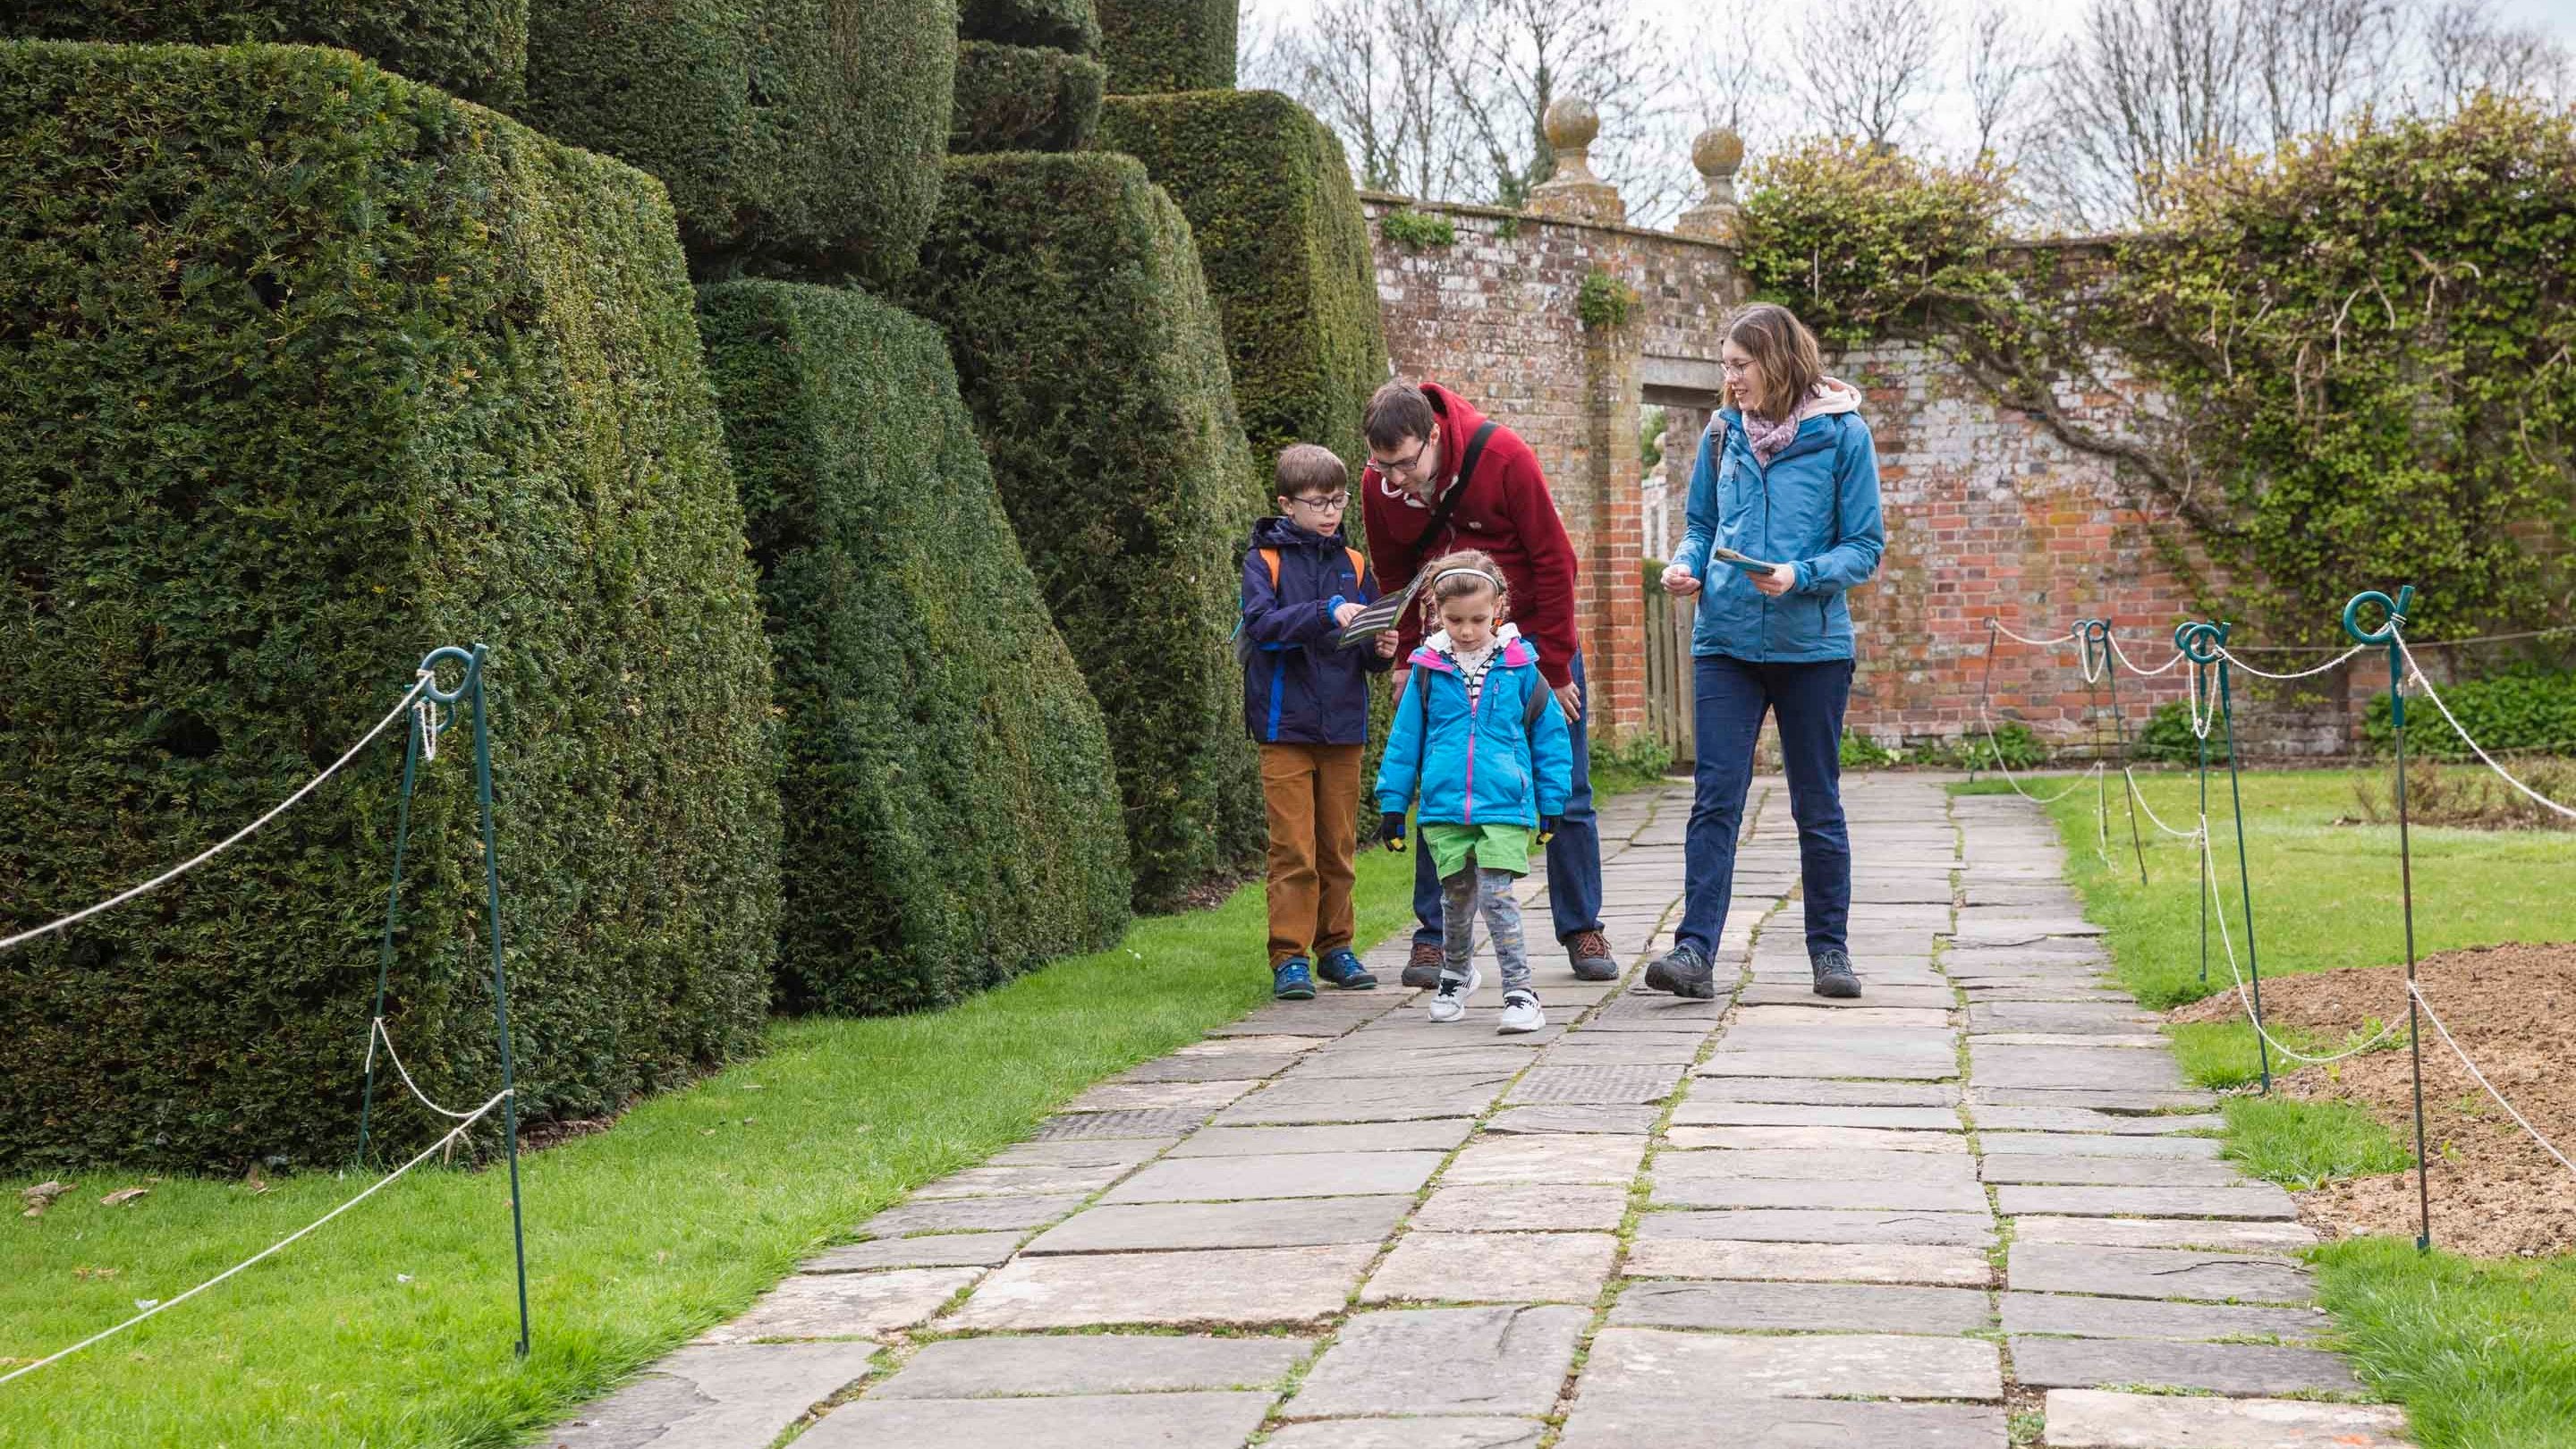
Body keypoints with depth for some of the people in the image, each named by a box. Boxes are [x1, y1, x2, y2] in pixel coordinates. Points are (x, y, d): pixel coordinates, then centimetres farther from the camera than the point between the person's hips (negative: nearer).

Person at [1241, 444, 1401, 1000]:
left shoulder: (1354, 564, 11)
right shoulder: (1264, 559, -1)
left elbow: (1369, 645, 12)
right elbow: (1262, 624, -17)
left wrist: (1382, 650, -11)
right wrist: (1327, 614, -27)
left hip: (1344, 725, 4)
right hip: (1285, 726, -4)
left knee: (1339, 846, 9)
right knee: (1293, 849, -6)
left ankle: (1335, 946, 20)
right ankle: (1289, 957, -1)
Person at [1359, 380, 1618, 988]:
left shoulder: (1503, 456, -21)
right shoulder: (1379, 486, -11)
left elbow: (1553, 562, -16)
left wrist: (1556, 668, -14)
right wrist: (1407, 662, 1)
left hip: (1535, 640, -2)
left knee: (1566, 795, 3)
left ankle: (1582, 930, 14)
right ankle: (1433, 936, 4)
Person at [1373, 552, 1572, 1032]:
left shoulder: (1519, 668, -1)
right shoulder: (1429, 670, 2)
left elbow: (1551, 736, 6)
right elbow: (1405, 738, 8)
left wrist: (1552, 801, 6)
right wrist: (1393, 804, 7)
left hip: (1505, 806, -2)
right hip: (1443, 807, 2)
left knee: (1496, 895, -12)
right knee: (1457, 898, 14)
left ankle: (1520, 991, -6)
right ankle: (1456, 975, 37)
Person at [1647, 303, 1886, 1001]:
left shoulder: (1842, 434, -5)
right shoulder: (1723, 432, 6)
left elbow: (1865, 546, -5)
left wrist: (1801, 577, -21)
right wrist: (1686, 565, -5)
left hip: (1811, 644, -2)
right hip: (1725, 639, 2)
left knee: (1818, 806, 9)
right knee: (1714, 799, -6)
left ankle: (1830, 949, 21)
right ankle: (1695, 950, -10)